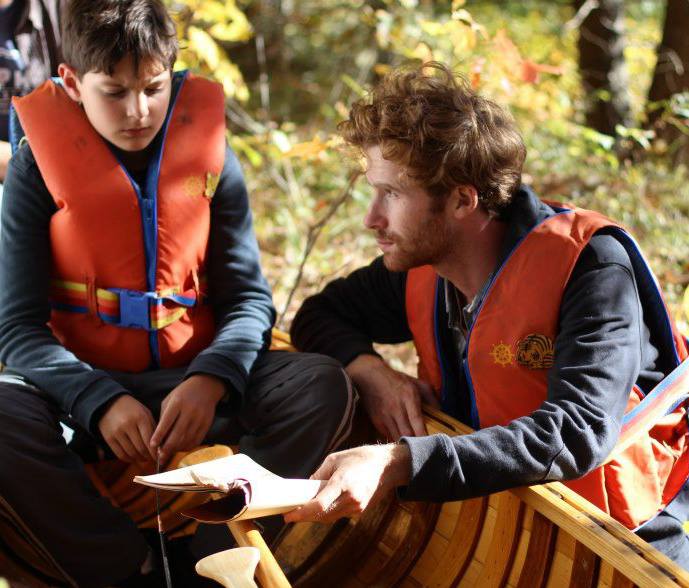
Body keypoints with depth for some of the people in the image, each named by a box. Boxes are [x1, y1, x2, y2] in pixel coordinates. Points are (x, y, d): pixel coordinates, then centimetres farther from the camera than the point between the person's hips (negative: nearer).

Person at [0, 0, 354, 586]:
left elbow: (249, 297, 0)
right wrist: (100, 402, -26)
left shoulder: (208, 154, 0)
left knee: (323, 384, -24)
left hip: (196, 380, 2)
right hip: (85, 381, -1)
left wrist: (210, 380, -22)